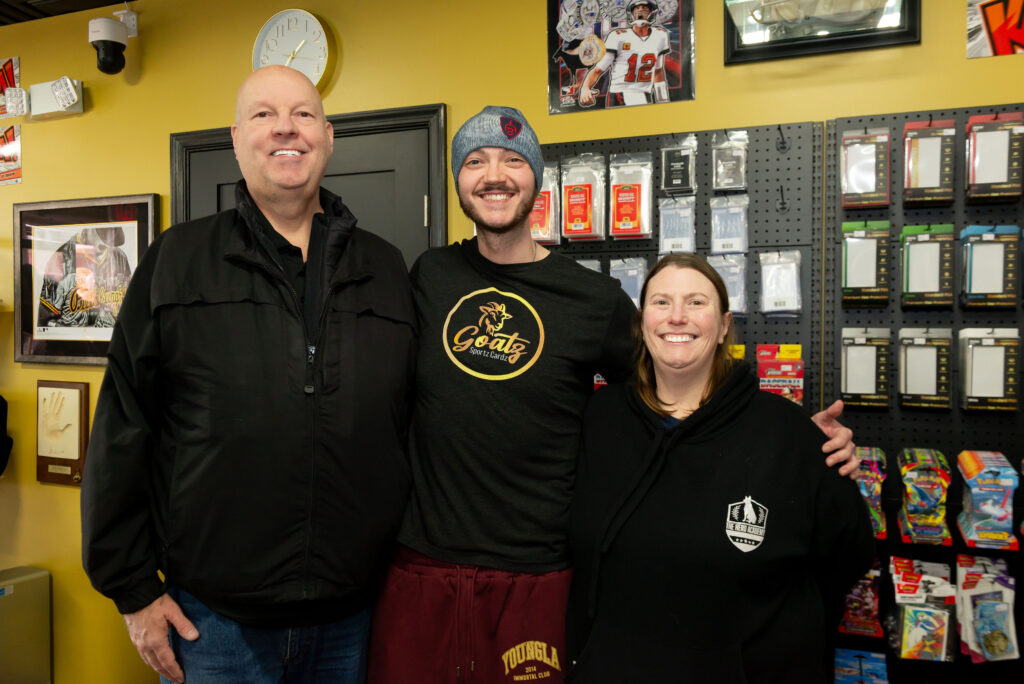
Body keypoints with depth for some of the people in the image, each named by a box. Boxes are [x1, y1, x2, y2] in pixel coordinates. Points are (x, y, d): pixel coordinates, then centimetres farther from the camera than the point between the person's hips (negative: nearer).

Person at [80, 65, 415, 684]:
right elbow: (121, 433, 0)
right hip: (212, 616, -1)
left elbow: (418, 427, 8)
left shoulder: (386, 269, 4)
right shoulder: (176, 262, 0)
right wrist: (134, 589, -1)